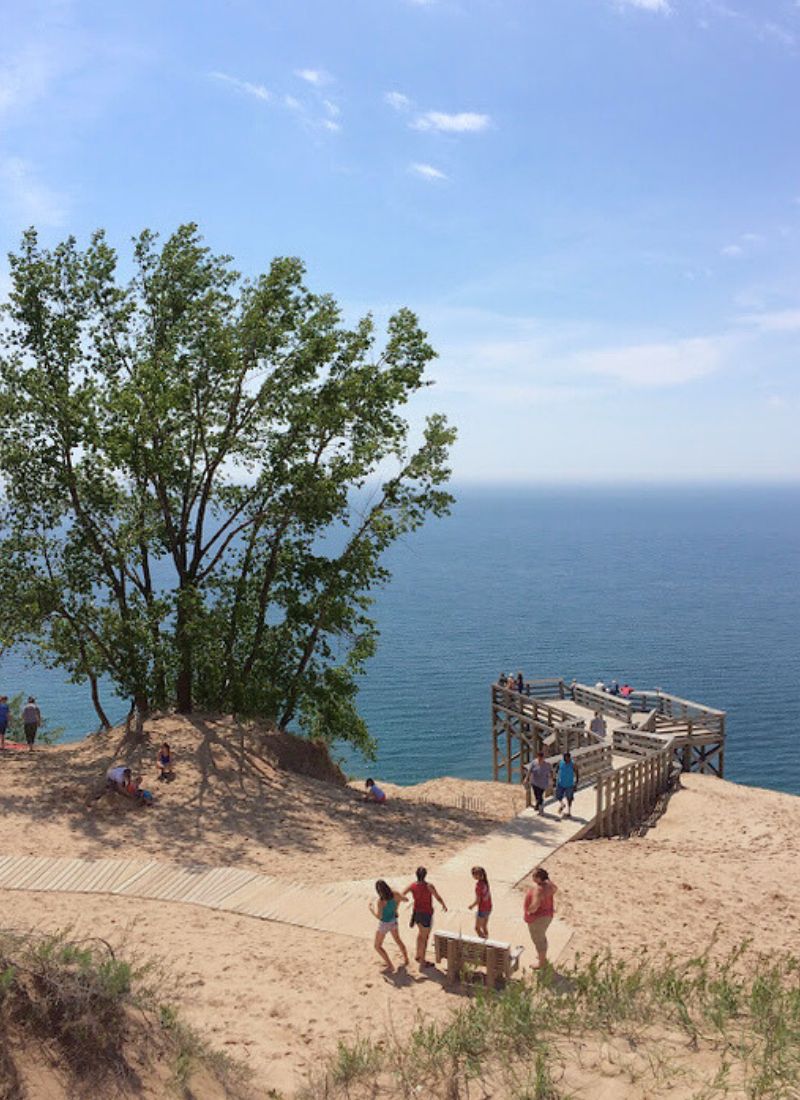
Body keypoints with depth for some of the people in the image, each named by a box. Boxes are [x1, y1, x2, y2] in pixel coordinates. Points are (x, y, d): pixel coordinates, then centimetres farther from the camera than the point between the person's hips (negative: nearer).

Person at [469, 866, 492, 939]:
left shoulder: (478, 885, -26)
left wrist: (472, 906, -4)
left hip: (482, 909, -8)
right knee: (484, 927, 22)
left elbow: (478, 900, -22)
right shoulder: (485, 881, -3)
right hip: (488, 908, 8)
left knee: (477, 928, 10)